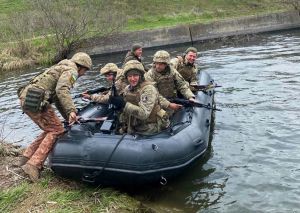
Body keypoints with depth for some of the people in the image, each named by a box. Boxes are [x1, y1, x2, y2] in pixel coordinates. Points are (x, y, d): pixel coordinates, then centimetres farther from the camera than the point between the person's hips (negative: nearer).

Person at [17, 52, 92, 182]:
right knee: (57, 131, -4)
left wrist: (68, 117, 27)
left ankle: (26, 158, 19)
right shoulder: (71, 71, 0)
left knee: (50, 130, 17)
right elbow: (62, 90, -20)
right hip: (36, 100, -10)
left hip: (26, 98, 10)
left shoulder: (61, 68, 31)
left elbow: (57, 98, 31)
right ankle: (33, 165, -9)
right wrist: (71, 110, -26)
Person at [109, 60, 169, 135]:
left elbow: (144, 113, -27)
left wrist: (124, 104, -32)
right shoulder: (127, 89, 6)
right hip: (134, 129, 6)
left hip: (150, 130, -6)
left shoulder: (148, 88, -16)